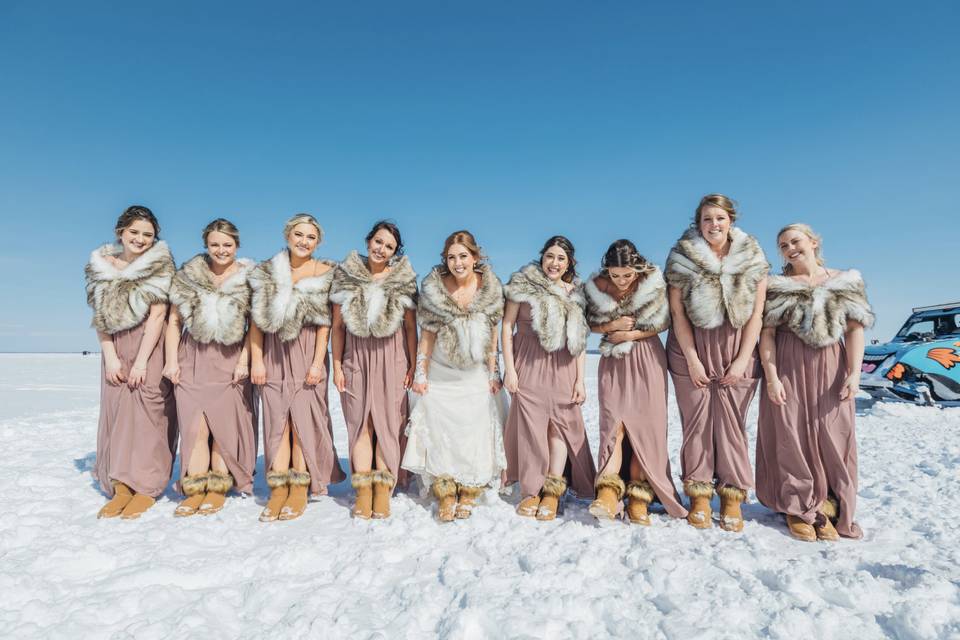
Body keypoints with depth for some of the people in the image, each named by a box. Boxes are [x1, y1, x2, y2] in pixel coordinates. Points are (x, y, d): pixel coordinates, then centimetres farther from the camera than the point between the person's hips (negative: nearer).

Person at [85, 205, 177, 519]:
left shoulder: (160, 265, -7)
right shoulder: (101, 265, 6)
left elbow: (158, 314, -11)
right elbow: (100, 315, 6)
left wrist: (141, 361, -14)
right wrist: (110, 357, -4)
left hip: (151, 347, -4)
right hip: (116, 350, 4)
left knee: (147, 413, -5)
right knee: (116, 413, 2)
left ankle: (146, 488, 2)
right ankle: (121, 488, 8)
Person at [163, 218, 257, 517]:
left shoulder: (248, 278, 0)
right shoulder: (188, 275, 5)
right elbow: (174, 320, 8)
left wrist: (244, 361, -8)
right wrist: (171, 360, 1)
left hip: (230, 360, -1)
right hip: (193, 359, 2)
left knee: (224, 426, -1)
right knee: (195, 427, -3)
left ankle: (218, 490, 10)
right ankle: (195, 491, 7)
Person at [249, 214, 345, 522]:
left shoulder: (324, 273, -2)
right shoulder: (267, 272, 6)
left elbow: (324, 322, -5)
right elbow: (257, 319, 6)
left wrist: (318, 362, -10)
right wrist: (256, 361, 0)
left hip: (306, 352, -2)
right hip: (274, 353, 3)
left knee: (303, 418, -3)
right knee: (277, 419, 1)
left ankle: (300, 490, 5)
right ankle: (278, 490, 6)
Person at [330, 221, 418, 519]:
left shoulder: (403, 279, -1)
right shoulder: (346, 276, 2)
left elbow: (411, 326, 0)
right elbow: (338, 325, 4)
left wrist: (413, 366, -4)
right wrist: (337, 366, 1)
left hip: (391, 359, -1)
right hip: (356, 358, 1)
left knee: (388, 424, 1)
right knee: (361, 424, 4)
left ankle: (382, 492, 10)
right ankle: (363, 492, 11)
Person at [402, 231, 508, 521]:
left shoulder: (490, 288, -8)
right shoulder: (433, 287, -11)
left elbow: (492, 334, -1)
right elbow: (427, 334, -4)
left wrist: (494, 374, 1)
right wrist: (420, 374, -3)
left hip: (476, 376, 1)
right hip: (440, 374, -1)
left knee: (475, 432, 1)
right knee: (440, 431, -2)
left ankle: (469, 494, 14)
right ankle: (445, 496, 8)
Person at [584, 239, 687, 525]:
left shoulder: (653, 283, -9)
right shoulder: (597, 286, -4)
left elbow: (662, 323, -4)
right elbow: (592, 324, 5)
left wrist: (630, 334, -14)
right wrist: (613, 325, -15)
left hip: (647, 359, -1)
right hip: (613, 361, 1)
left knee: (645, 425, -6)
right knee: (614, 423, -12)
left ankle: (638, 496, -2)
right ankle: (608, 492, -19)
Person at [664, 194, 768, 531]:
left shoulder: (752, 258, 0)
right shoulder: (682, 258, -4)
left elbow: (756, 313, 0)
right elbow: (678, 313, -5)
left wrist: (742, 360, -6)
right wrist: (692, 360, -8)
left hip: (736, 349, 1)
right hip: (692, 347, -1)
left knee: (731, 421, 0)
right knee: (697, 420, 0)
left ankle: (733, 497, 10)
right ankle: (699, 496, 9)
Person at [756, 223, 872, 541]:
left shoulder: (845, 282, 7)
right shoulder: (777, 286, 4)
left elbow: (855, 329, 2)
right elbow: (767, 333, -2)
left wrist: (854, 373, -9)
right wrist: (771, 376, -11)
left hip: (830, 368, 1)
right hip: (788, 368, -1)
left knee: (832, 437, 1)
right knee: (790, 435, 0)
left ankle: (827, 510, 14)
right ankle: (798, 509, 13)